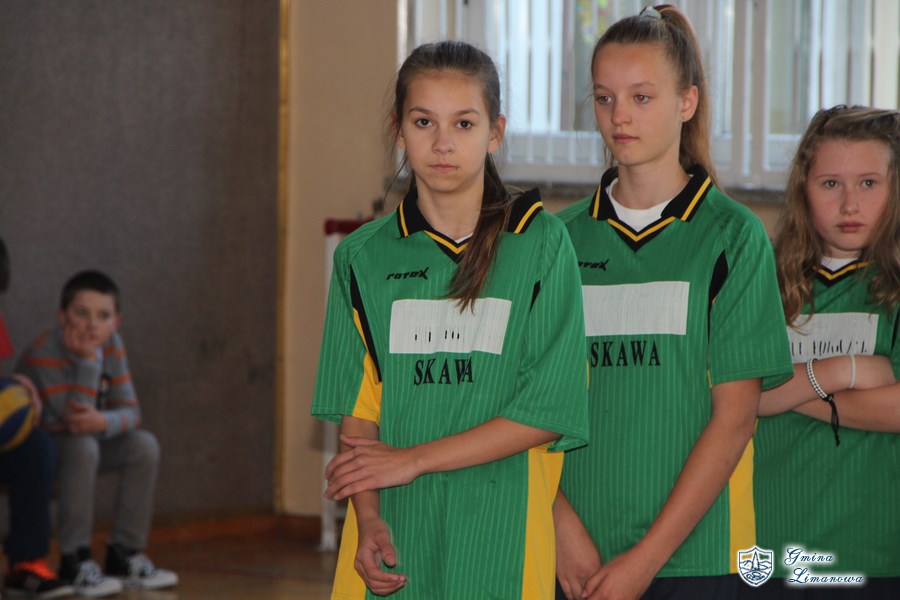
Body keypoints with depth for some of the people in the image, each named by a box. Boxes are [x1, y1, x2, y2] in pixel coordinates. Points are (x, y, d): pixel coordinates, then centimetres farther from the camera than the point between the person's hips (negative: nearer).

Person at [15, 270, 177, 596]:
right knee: (82, 447, -35)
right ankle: (74, 560, -28)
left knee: (144, 446, -13)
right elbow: (72, 419, -32)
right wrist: (88, 360, -35)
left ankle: (125, 554, -5)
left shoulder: (111, 345, -7)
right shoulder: (45, 354, -26)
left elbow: (129, 411, -10)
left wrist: (104, 422, -33)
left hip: (81, 439, 7)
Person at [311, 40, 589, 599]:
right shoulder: (365, 258, 8)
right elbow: (358, 411, 5)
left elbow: (551, 410, -6)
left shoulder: (541, 244, -1)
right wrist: (368, 520, -11)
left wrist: (413, 459, -8)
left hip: (503, 538, -2)